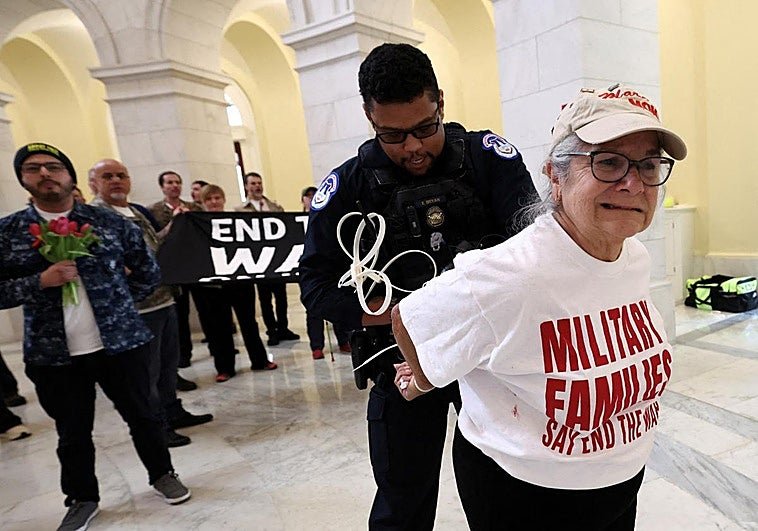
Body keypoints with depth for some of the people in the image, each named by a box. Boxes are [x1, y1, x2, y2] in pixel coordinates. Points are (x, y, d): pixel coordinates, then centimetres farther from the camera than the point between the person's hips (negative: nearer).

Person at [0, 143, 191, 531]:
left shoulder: (110, 222, 0)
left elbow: (148, 272, 6)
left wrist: (116, 303, 4)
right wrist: (41, 282, -16)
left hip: (121, 342, 0)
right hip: (52, 354, 1)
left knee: (142, 415, 13)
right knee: (72, 433, 16)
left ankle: (162, 474, 36)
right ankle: (81, 499, 38)